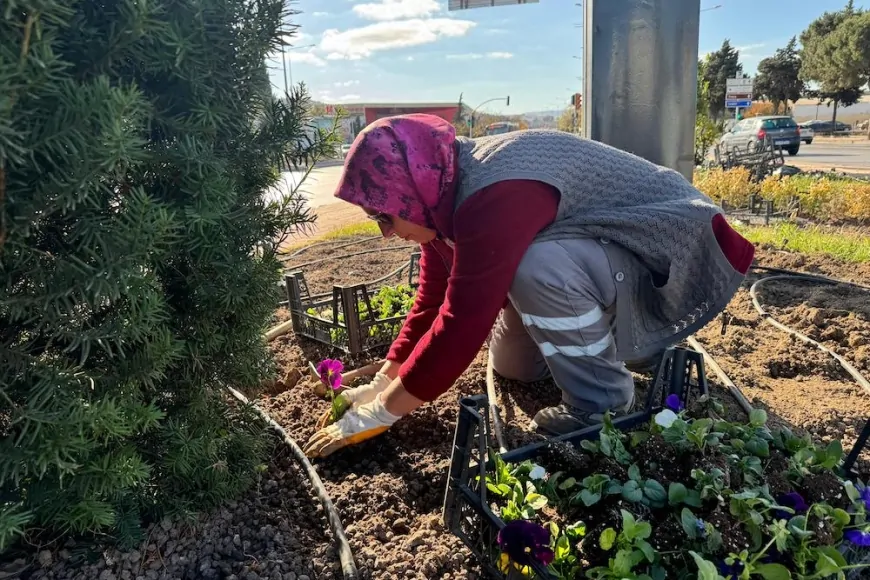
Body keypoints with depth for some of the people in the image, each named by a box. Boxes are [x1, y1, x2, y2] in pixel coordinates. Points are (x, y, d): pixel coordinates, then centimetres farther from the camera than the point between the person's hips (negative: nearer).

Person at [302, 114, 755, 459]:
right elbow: (433, 299, 2)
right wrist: (380, 386, 0)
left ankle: (603, 408, -13)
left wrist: (378, 414, -22)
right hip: (600, 254, 9)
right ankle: (624, 345, 27)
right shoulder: (448, 193, -4)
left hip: (671, 256, -9)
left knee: (536, 268, -36)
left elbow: (461, 324, -33)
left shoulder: (493, 198, -34)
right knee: (512, 366, 9)